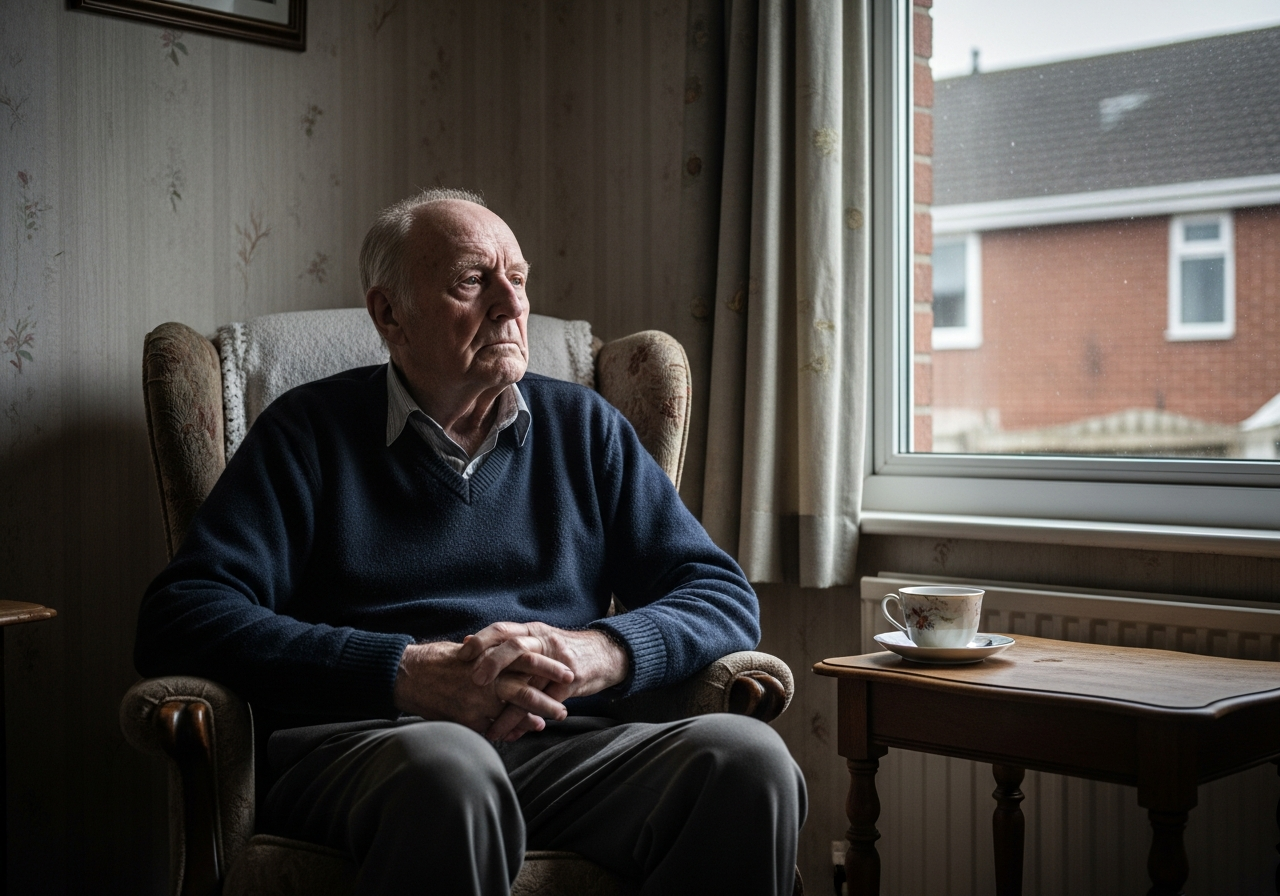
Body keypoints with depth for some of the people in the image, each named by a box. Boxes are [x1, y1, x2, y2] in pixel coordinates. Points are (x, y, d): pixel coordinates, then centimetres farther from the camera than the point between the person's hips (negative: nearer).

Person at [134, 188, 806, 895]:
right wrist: (407, 674, -16)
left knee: (747, 756, -26)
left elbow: (725, 598, 14)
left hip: (562, 749, 4)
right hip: (354, 745, -3)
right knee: (448, 766, -39)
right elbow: (178, 620, -3)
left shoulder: (584, 427, 20)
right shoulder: (308, 432, 10)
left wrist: (593, 652, -9)